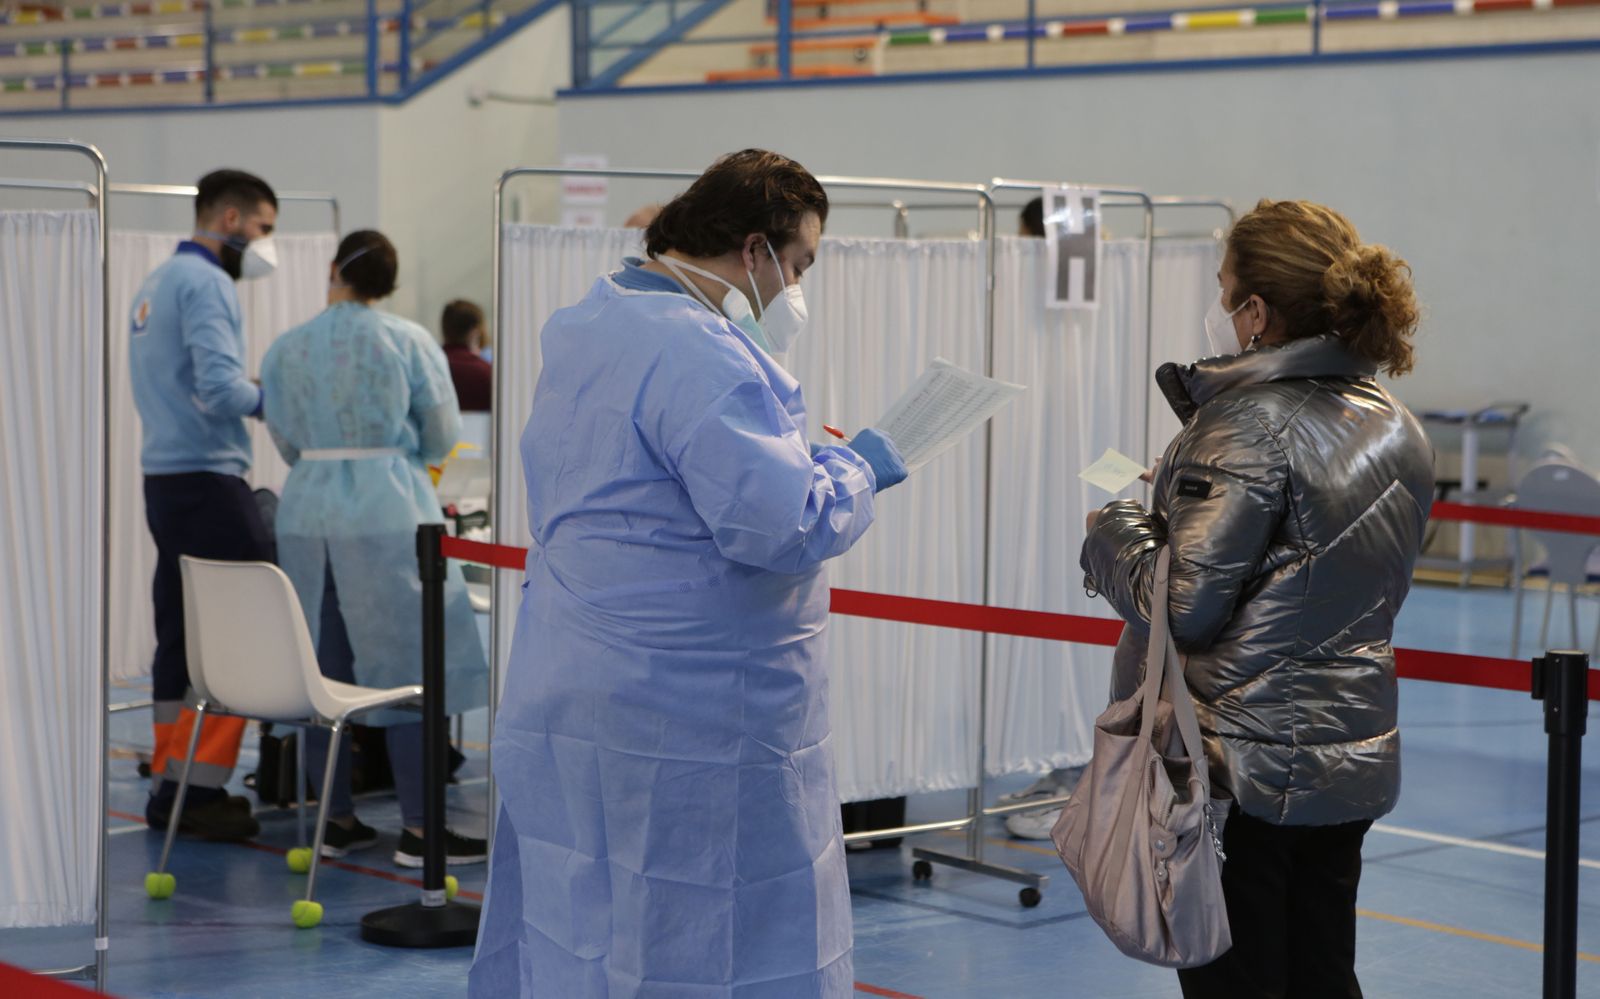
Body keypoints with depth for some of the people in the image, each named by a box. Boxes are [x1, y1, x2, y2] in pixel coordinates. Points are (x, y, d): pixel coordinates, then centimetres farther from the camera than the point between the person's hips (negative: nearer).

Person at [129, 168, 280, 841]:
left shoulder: (156, 283, 19)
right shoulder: (207, 284, -12)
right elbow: (222, 387, -21)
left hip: (164, 477, 10)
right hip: (206, 478, -10)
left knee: (180, 635, 12)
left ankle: (170, 783, 17)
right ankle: (205, 788, -8)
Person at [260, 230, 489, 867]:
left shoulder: (285, 350, 5)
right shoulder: (409, 343, -4)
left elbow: (288, 444, 12)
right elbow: (443, 438, 2)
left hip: (306, 508, 4)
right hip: (388, 511, -4)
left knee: (321, 670, 11)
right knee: (410, 669, 0)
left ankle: (336, 819, 16)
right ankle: (418, 828, 0)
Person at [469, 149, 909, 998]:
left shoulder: (582, 330, 14)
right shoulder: (702, 355, -19)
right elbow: (784, 525, -23)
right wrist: (856, 469, -5)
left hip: (563, 693, 10)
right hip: (689, 710, -10)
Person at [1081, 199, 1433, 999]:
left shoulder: (1249, 426, -18)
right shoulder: (1396, 430, 6)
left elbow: (1183, 608, -19)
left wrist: (1113, 533, -1)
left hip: (1244, 764, -8)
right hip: (1355, 760, 8)